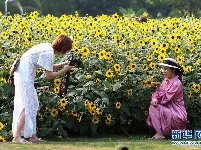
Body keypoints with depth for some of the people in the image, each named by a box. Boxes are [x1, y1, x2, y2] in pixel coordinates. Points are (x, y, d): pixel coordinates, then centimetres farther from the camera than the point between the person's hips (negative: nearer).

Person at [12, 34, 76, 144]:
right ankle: (17, 137, -15)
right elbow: (49, 76, -15)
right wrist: (64, 70, -5)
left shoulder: (48, 47, 11)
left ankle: (32, 136, 13)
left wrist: (63, 64, 12)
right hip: (25, 76, -10)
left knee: (33, 103, 11)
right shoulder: (49, 53, -17)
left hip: (21, 73, 10)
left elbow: (48, 67, 22)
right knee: (27, 105, -11)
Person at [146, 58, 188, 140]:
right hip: (169, 110, 8)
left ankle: (159, 134, -16)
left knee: (153, 108, -20)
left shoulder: (177, 84, -16)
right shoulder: (166, 81, 8)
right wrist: (154, 99, -19)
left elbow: (165, 99, -20)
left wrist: (159, 87, -26)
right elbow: (157, 93, 2)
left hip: (178, 115, -8)